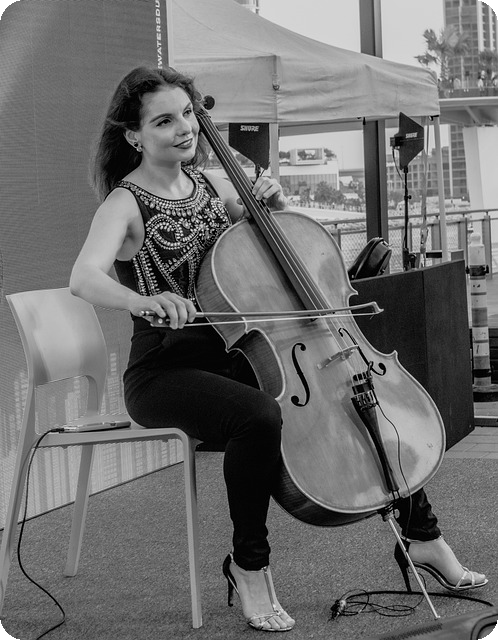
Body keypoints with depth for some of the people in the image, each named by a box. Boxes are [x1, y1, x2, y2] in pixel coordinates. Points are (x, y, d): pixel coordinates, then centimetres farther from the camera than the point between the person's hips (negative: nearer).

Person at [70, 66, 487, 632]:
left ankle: (422, 537, 15)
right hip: (165, 371, -7)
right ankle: (249, 566, -16)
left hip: (229, 358, 7)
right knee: (260, 417, -37)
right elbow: (84, 277, -30)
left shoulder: (210, 185, 10)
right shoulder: (126, 204, -9)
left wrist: (274, 207, 0)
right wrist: (144, 300, -49)